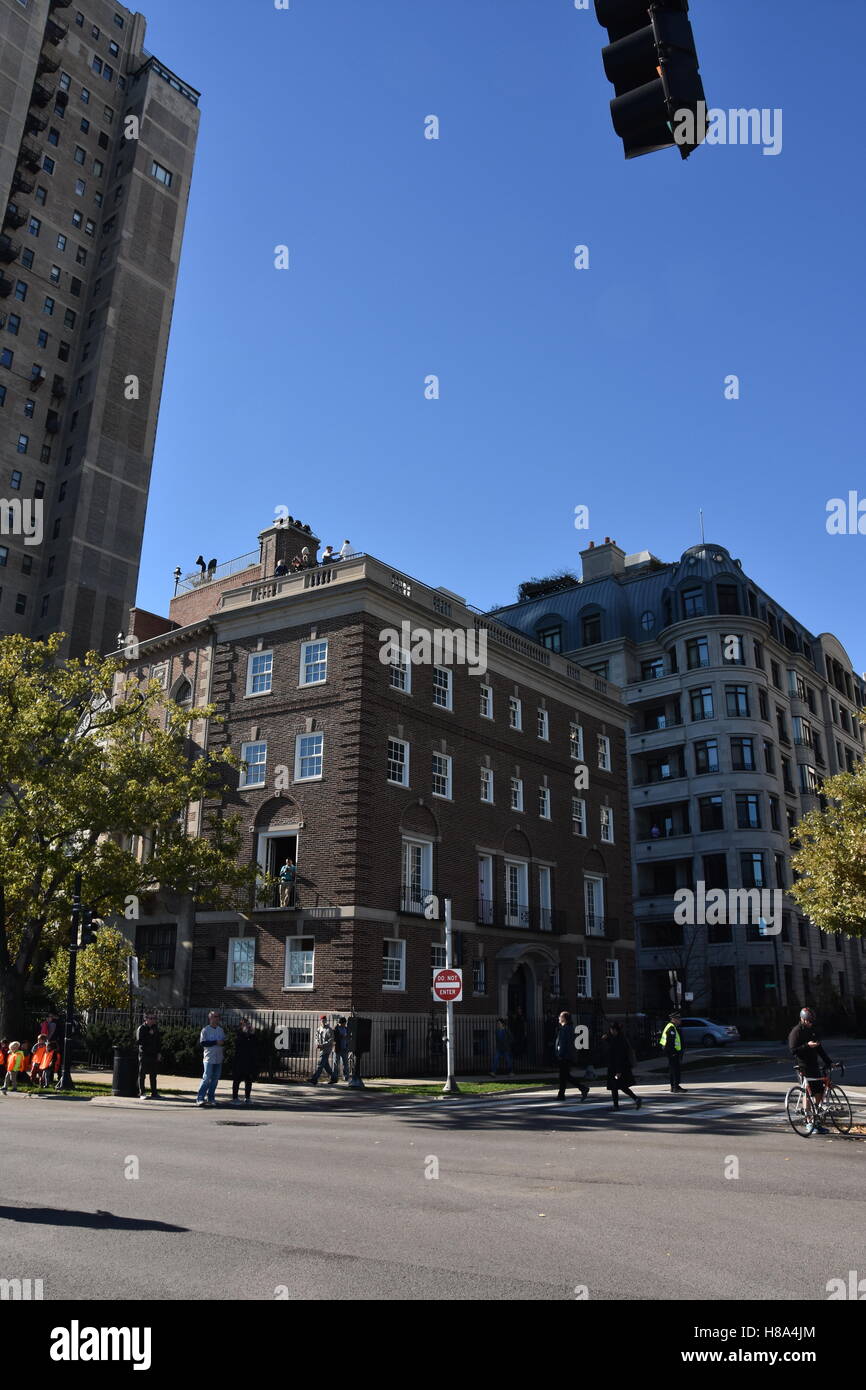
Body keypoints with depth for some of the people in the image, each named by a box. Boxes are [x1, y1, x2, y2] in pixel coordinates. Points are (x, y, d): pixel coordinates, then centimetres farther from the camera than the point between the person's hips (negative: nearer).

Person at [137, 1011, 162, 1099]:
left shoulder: (156, 1028, 9)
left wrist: (159, 1053, 6)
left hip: (154, 1055, 4)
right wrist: (149, 1035, -17)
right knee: (142, 1074, 1)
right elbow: (139, 1041, -16)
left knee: (153, 1075, 9)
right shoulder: (141, 1028, -5)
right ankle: (142, 1093, 7)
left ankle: (154, 1093, 14)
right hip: (144, 1054, -4)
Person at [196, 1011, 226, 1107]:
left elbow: (224, 1040, 20)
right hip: (209, 1058, -6)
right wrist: (215, 1042, -16)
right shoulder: (205, 1030, -4)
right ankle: (200, 1098, -4)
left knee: (215, 1079, 6)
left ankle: (210, 1098, 14)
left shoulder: (220, 1030, 13)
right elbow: (202, 1043, -12)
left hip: (219, 1059, 6)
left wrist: (223, 1042, -5)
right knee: (206, 1078, -10)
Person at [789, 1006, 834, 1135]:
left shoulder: (813, 1030, 14)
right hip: (803, 1066, -8)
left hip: (814, 1065, 8)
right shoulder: (796, 1032, -9)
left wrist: (828, 1062, 17)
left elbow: (819, 1048, 21)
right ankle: (810, 1123, -2)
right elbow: (793, 1051, -15)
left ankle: (817, 1122, 17)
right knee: (808, 1094, -8)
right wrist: (807, 1045, -25)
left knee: (819, 1091, 7)